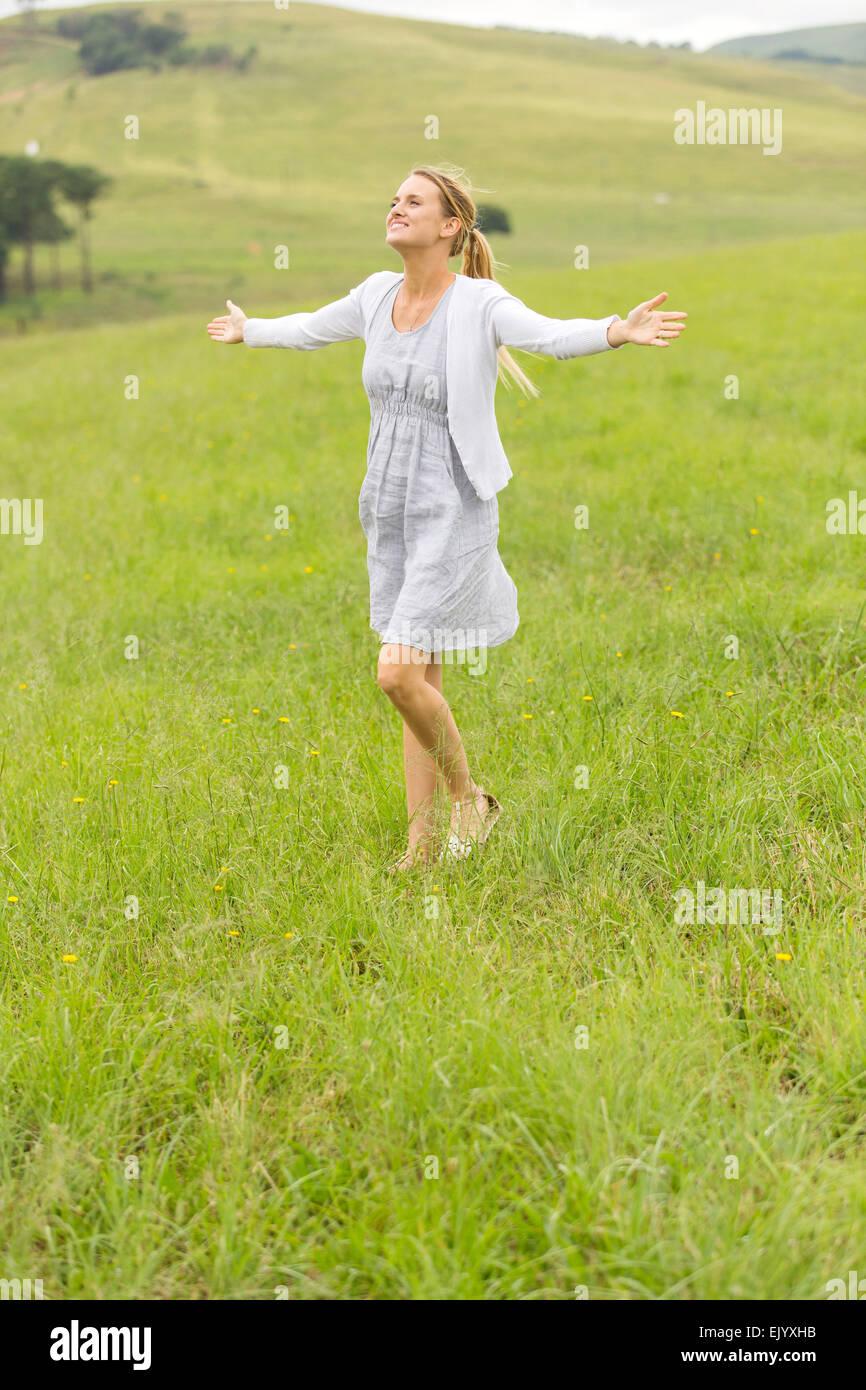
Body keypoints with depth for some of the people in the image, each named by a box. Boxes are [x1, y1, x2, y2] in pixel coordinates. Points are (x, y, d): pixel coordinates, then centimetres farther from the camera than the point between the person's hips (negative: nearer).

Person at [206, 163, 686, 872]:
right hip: (389, 513, 7)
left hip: (453, 514, -6)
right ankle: (423, 840, 19)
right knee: (421, 682, 11)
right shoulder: (379, 294, 5)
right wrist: (249, 330, 43)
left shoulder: (479, 302, -14)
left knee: (398, 673, -16)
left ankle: (469, 798, 9)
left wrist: (618, 331, -52)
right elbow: (312, 328, 26)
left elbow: (556, 335, -32)